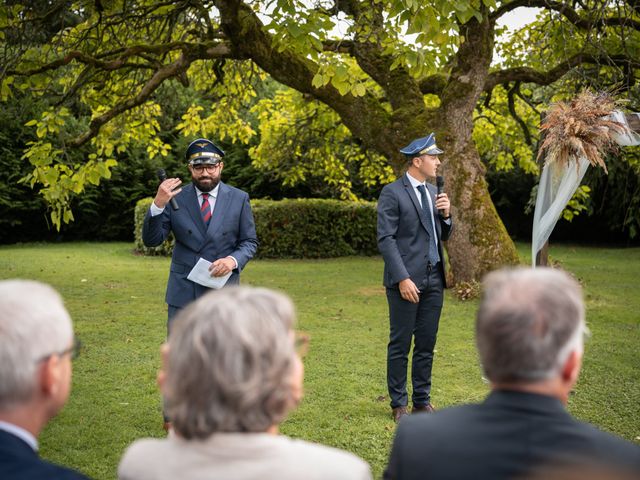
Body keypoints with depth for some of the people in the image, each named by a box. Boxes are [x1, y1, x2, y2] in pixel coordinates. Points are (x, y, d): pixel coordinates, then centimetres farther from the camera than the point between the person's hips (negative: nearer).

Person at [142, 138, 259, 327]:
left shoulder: (239, 199, 1)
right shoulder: (176, 198, -1)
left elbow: (250, 242, 6)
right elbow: (151, 240, -4)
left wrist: (233, 260, -15)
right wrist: (158, 204, -20)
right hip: (183, 292, 0)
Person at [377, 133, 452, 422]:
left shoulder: (433, 192, 14)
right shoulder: (392, 193, -8)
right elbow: (386, 239, -13)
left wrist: (446, 215, 0)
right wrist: (402, 278, -19)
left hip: (434, 280, 7)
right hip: (406, 281, -7)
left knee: (426, 345, 12)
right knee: (400, 345, 2)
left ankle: (422, 400, 22)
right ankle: (399, 404, 12)